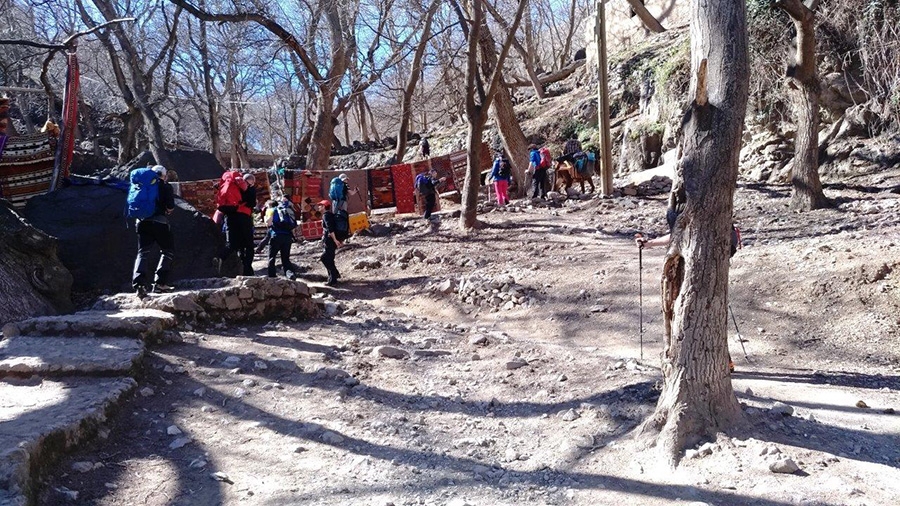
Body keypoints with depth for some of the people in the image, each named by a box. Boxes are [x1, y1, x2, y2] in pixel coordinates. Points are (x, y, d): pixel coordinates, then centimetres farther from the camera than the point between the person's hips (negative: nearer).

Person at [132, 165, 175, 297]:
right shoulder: (166, 187, 4)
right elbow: (170, 207, -7)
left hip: (142, 221, 4)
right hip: (159, 221, -4)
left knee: (143, 252, 7)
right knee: (168, 251, 11)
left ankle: (139, 284, -12)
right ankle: (160, 283, 1)